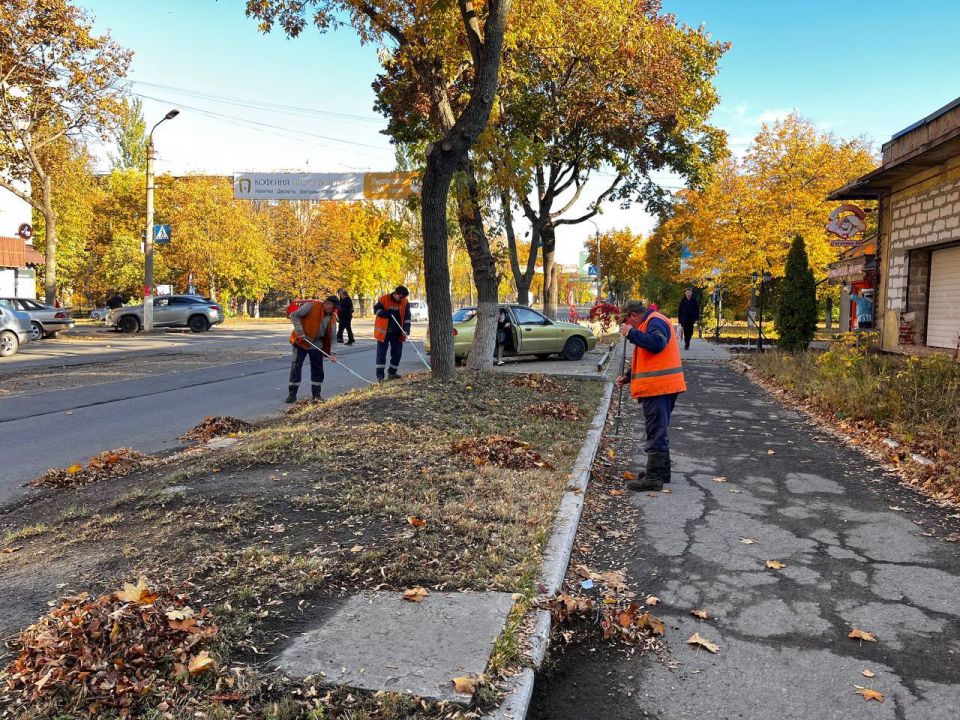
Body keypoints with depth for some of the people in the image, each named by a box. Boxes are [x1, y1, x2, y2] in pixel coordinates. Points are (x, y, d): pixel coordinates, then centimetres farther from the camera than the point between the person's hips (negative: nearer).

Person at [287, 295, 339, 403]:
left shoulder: (332, 317, 1)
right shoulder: (311, 306, -16)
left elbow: (331, 336, 4)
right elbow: (294, 315, -16)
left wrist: (331, 353, -5)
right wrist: (299, 331, -23)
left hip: (317, 345, 5)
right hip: (301, 342, -5)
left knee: (318, 369, 6)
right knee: (296, 366, -4)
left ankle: (316, 393, 18)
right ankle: (292, 393, 4)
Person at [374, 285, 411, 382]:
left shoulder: (405, 303, -1)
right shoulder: (383, 299, -8)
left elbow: (407, 318, -2)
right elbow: (376, 309, -1)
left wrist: (406, 330, -15)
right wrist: (387, 313, -18)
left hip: (397, 333, 3)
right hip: (384, 331, -3)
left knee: (397, 352, 7)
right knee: (381, 353, -3)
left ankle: (392, 373, 21)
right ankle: (380, 374, -2)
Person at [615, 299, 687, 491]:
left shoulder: (655, 322, -10)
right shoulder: (649, 323, 22)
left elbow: (656, 344, -30)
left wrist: (631, 333, -21)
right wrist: (628, 377, 18)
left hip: (658, 387, -11)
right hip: (662, 387, 11)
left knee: (656, 432, -8)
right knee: (659, 430, 18)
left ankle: (654, 477, -5)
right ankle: (662, 470, 29)